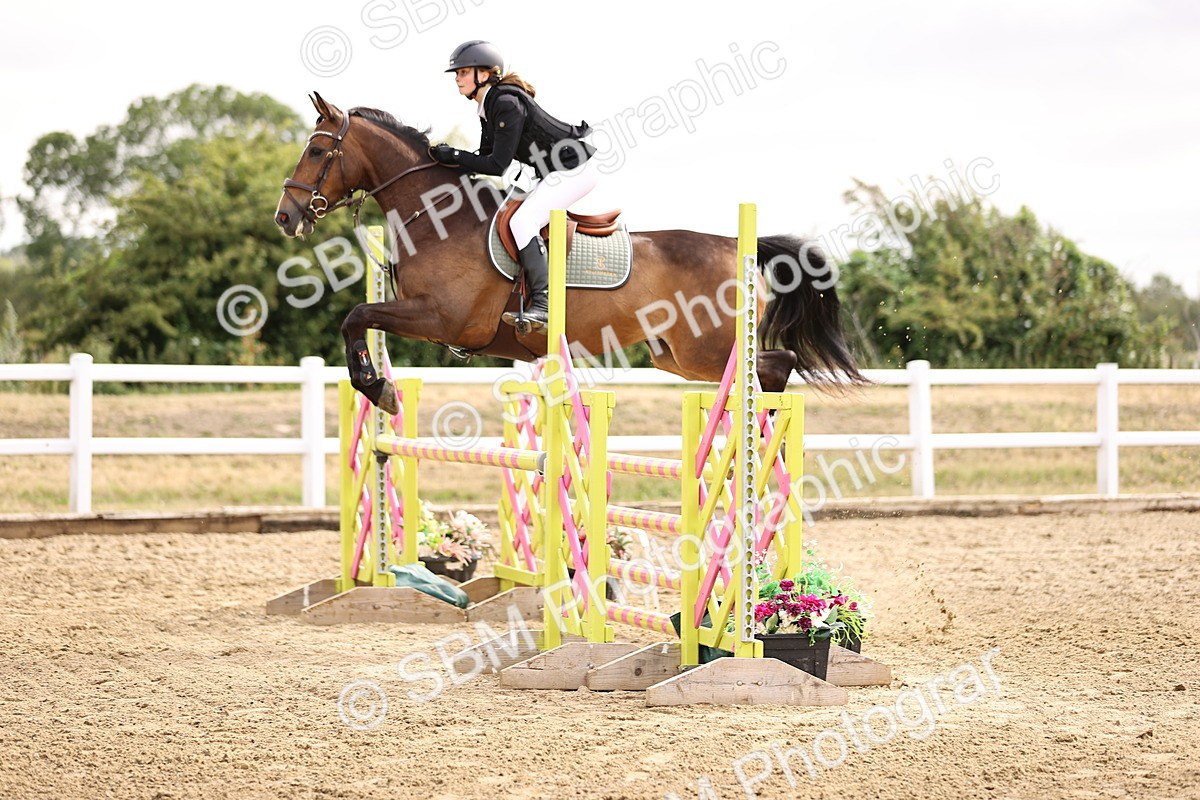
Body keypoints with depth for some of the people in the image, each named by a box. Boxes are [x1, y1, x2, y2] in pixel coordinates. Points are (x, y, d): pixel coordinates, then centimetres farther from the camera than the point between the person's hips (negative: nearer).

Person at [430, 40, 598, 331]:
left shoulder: (507, 104, -22)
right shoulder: (489, 107, 8)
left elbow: (498, 165, -22)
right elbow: (487, 156, 12)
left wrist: (454, 155, -19)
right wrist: (449, 160, -1)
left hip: (576, 168, -11)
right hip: (556, 172, 11)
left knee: (522, 221, -20)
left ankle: (542, 305, -24)